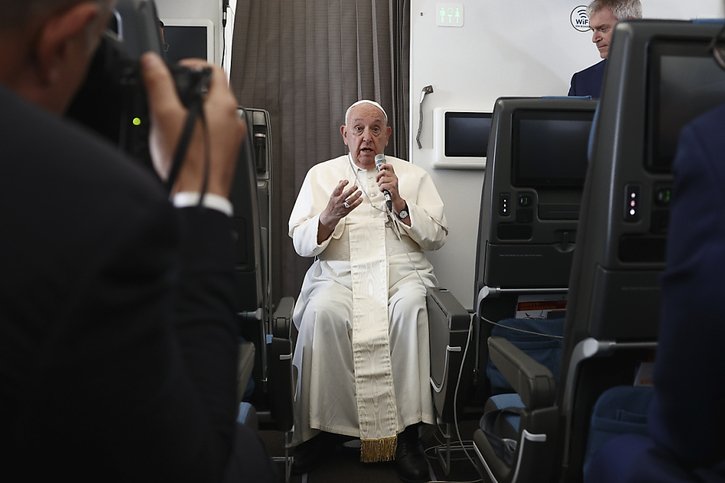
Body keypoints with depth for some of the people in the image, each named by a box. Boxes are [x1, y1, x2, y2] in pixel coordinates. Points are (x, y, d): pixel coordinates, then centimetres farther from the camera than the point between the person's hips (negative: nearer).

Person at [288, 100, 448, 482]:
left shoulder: (413, 175, 17)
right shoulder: (321, 175, 16)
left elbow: (437, 237, 8)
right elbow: (302, 243, 6)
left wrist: (400, 203, -6)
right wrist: (330, 217, -15)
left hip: (403, 274, 1)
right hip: (339, 274, 0)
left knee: (410, 308, -35)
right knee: (323, 312, -35)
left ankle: (406, 431, -27)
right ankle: (320, 427, -21)